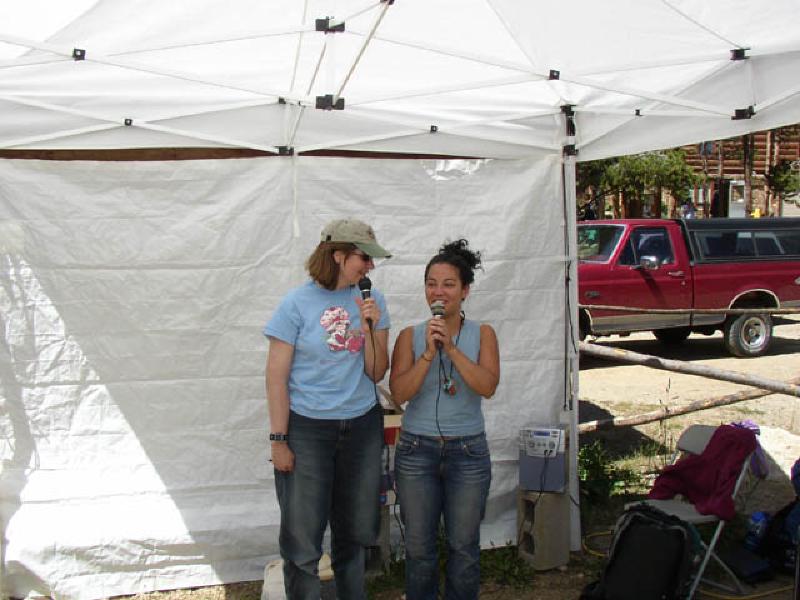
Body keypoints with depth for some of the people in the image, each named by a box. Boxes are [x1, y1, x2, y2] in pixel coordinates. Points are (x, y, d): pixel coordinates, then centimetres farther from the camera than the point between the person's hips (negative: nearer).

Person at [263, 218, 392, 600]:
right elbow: (277, 375, -8)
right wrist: (278, 440, -9)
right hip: (307, 428, -4)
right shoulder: (298, 303, -9)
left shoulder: (371, 301, 2)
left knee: (354, 532, 16)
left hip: (362, 426, 4)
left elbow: (376, 373, 2)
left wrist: (370, 329, -14)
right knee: (302, 540, 2)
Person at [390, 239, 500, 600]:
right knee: (419, 547, 11)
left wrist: (451, 348, -21)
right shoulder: (411, 336, -1)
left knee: (464, 546, 11)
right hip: (417, 450, 0)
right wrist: (429, 353, -20)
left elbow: (488, 386, -15)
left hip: (468, 450, 0)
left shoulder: (482, 334, 0)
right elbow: (399, 394, -11)